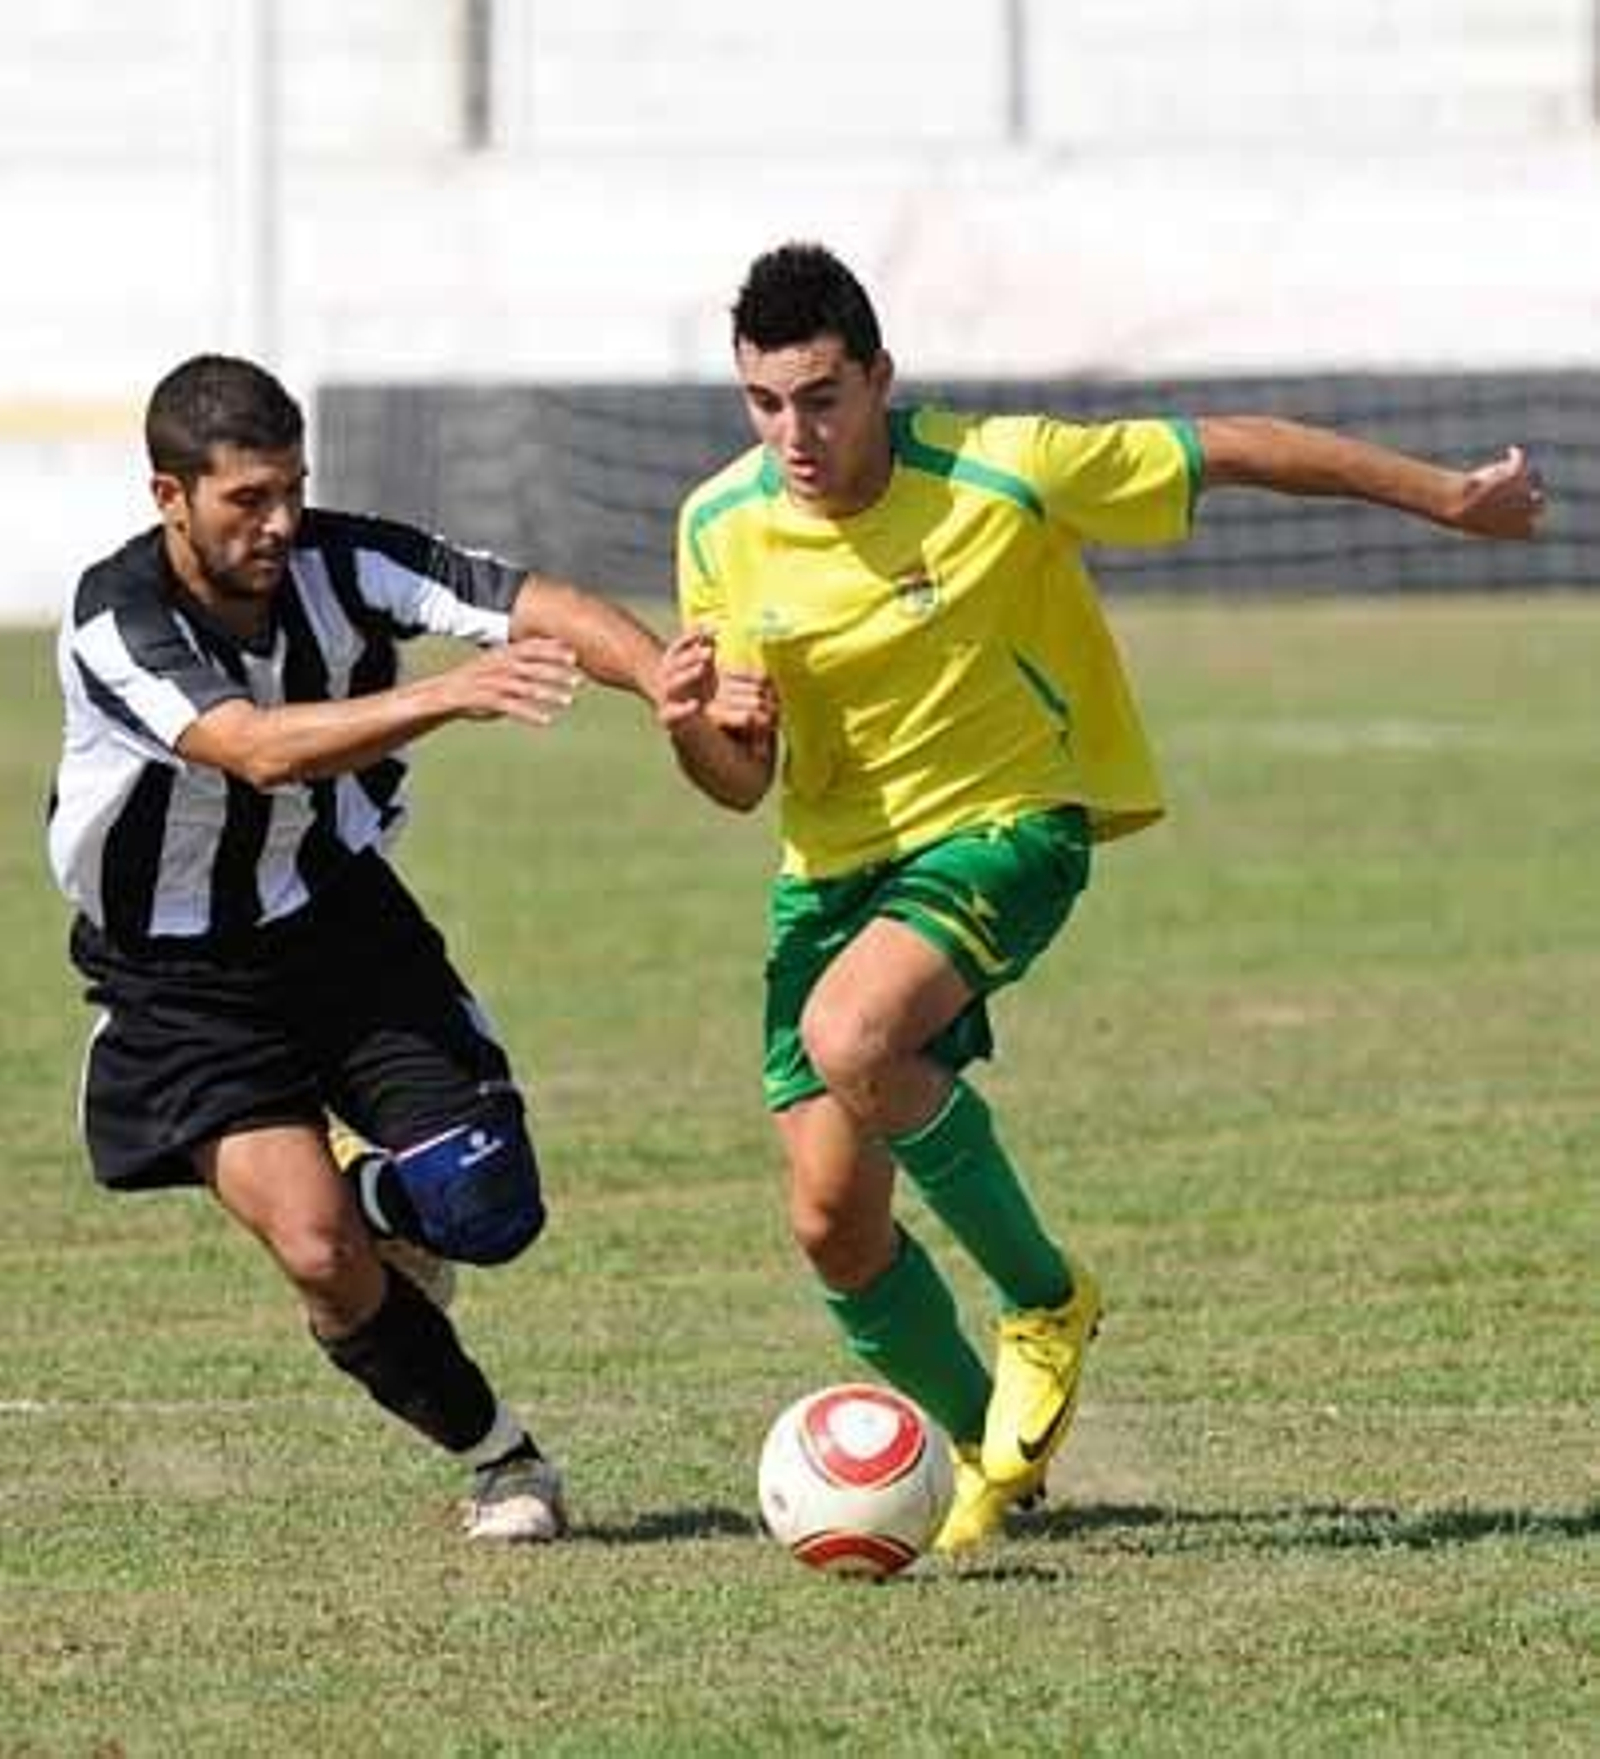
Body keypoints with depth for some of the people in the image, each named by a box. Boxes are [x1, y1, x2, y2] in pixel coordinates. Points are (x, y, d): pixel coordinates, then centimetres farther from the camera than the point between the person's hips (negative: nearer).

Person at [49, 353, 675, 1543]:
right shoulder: (118, 621, -25)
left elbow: (545, 612, -25)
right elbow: (260, 749, -42)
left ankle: (383, 1206, 25)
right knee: (320, 1254, -18)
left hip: (345, 920, 3)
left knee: (486, 1211, -12)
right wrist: (451, 696, -55)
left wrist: (673, 685, -45)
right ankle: (502, 1462, 5)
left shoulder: (340, 563, -15)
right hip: (185, 985, -3)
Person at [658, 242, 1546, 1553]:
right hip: (833, 861, 5)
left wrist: (1451, 499, -2)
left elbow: (1232, 452, -9)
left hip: (1002, 823, -5)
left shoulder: (1000, 476, -21)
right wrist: (691, 724, -25)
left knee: (848, 1037, -33)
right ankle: (992, 1452, 25)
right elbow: (742, 781, 0)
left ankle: (1046, 1301, -9)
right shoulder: (719, 530, -8)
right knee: (833, 1221, -2)